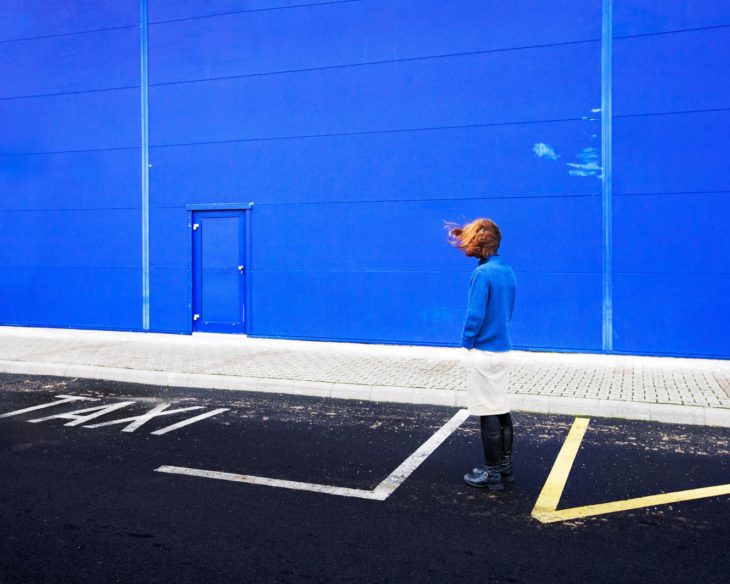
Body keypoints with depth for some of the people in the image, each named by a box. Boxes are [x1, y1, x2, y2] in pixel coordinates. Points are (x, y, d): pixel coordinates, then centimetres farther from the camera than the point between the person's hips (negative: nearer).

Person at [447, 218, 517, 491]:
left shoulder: (483, 273, -17)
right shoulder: (508, 271, 9)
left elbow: (475, 315, -19)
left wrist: (466, 345, -7)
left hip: (483, 353, -9)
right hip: (503, 349, 9)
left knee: (489, 413, 0)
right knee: (501, 409, 16)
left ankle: (493, 473, 9)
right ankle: (505, 466, 26)